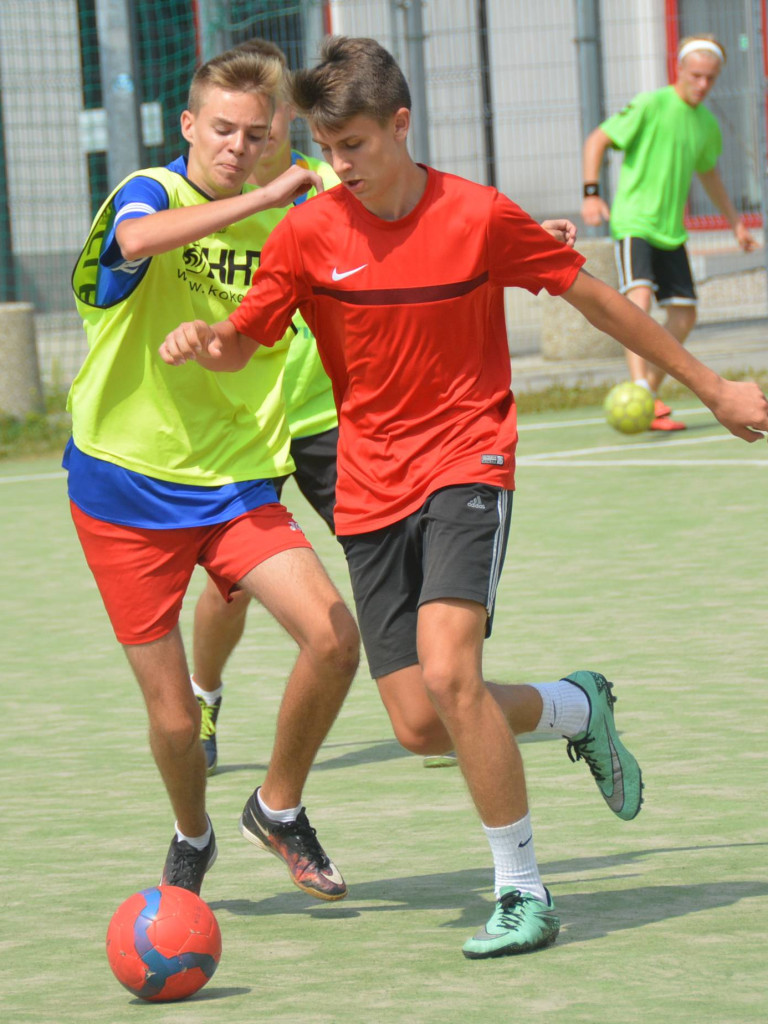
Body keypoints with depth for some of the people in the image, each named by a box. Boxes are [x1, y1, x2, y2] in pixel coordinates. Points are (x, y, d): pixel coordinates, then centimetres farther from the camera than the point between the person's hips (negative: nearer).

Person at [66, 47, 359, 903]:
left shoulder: (289, 217, 3)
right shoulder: (150, 192, -10)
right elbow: (137, 239, -35)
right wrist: (264, 197, -37)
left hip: (236, 482, 3)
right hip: (126, 483, -3)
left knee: (332, 636, -19)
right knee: (174, 715, 0)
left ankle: (278, 809, 7)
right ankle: (192, 839, 34)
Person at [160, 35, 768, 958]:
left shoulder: (479, 217, -8)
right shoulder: (307, 234, -2)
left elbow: (594, 298, 3)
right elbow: (242, 344, 5)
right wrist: (200, 340, -21)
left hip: (467, 465, -4)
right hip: (371, 491, 4)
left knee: (447, 669, -25)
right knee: (419, 726, -2)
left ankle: (524, 897, -13)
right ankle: (574, 708, 29)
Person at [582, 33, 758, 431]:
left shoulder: (707, 124, 11)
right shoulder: (651, 105, -10)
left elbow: (708, 171, 30)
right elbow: (597, 140, -8)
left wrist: (734, 220, 33)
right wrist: (591, 193, -19)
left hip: (671, 231, 7)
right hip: (633, 222, -7)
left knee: (683, 314, 5)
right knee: (639, 296, -26)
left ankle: (649, 397, 16)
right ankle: (639, 390, -37)